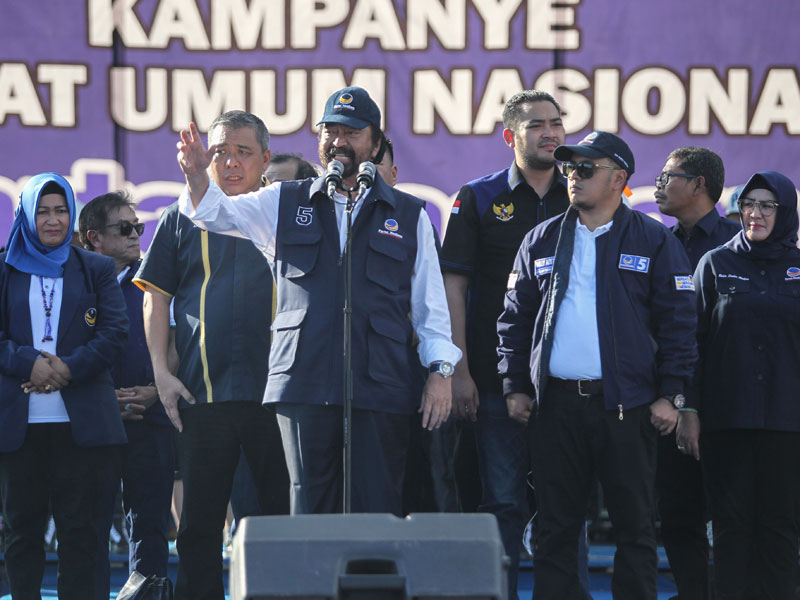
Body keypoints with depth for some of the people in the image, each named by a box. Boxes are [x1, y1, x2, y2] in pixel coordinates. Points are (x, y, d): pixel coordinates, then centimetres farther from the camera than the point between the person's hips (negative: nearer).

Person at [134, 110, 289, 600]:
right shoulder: (182, 220, 10)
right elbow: (156, 299, 10)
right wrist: (162, 372, 0)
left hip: (275, 390, 0)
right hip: (202, 393, 1)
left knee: (283, 515, 2)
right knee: (200, 520, 4)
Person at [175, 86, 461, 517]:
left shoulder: (409, 216, 13)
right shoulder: (285, 204, 15)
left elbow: (431, 306, 13)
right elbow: (218, 212, 2)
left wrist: (440, 371, 3)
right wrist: (197, 175, -19)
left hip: (381, 389, 0)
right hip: (304, 384, 1)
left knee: (378, 512, -2)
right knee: (310, 510, 1)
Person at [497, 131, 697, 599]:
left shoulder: (654, 242, 2)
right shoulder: (542, 241, 12)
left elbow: (678, 322, 1)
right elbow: (515, 318, 14)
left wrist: (670, 394, -5)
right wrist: (515, 386, 7)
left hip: (626, 405, -3)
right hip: (556, 402, 3)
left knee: (635, 523, 1)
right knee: (556, 525, 6)